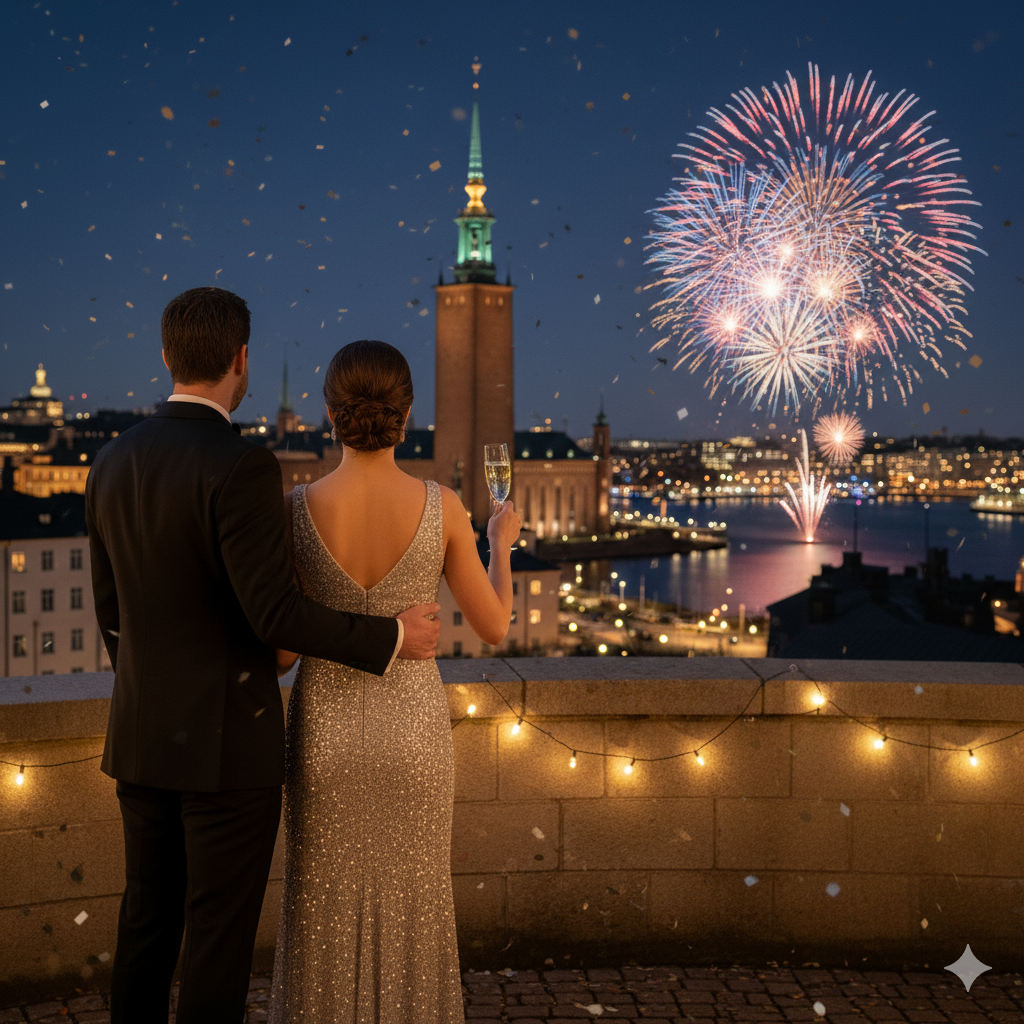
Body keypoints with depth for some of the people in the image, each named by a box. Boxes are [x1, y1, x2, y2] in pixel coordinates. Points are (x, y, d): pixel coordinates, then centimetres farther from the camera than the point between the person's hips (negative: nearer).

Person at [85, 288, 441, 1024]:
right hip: (228, 740, -7)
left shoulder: (113, 462, 4)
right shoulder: (241, 466, -20)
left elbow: (112, 610, 12)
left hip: (142, 736, 7)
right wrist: (392, 638, -11)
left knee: (150, 914, 19)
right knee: (221, 931, 5)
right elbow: (277, 615, -23)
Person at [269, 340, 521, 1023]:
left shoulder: (296, 509, -12)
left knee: (326, 926, 14)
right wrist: (502, 546, 16)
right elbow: (493, 627, -3)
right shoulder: (441, 506, -12)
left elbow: (281, 652, -6)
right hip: (412, 733, 0)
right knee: (411, 918, 16)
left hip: (326, 735, 0)